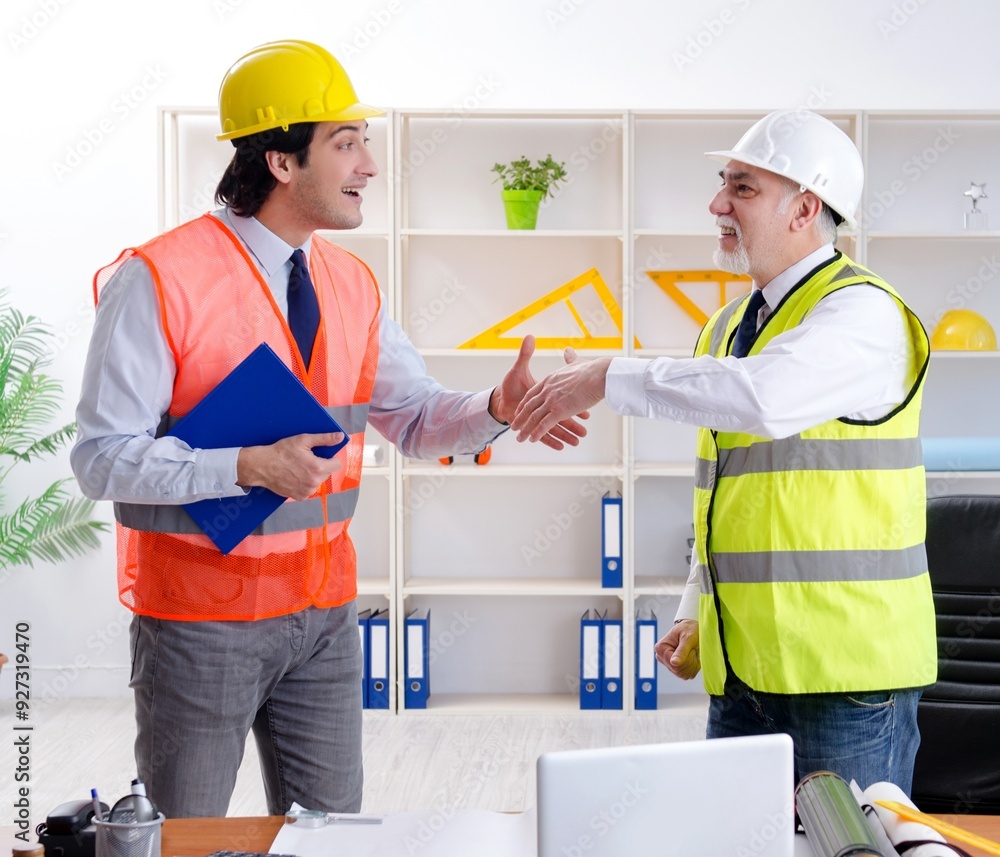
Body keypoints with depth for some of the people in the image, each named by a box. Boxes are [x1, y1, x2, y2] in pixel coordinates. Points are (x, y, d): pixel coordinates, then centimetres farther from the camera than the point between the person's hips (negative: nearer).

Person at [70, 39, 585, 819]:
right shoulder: (158, 279, -15)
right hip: (201, 616, -5)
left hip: (323, 610, 6)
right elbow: (103, 457, -18)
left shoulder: (352, 286, 5)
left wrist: (496, 407, -11)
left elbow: (416, 418, 9)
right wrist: (250, 468, -27)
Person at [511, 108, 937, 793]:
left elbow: (765, 395, -32)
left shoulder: (864, 312, -10)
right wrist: (696, 613, 13)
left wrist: (609, 378, -23)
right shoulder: (727, 326, 17)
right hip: (741, 672, 7)